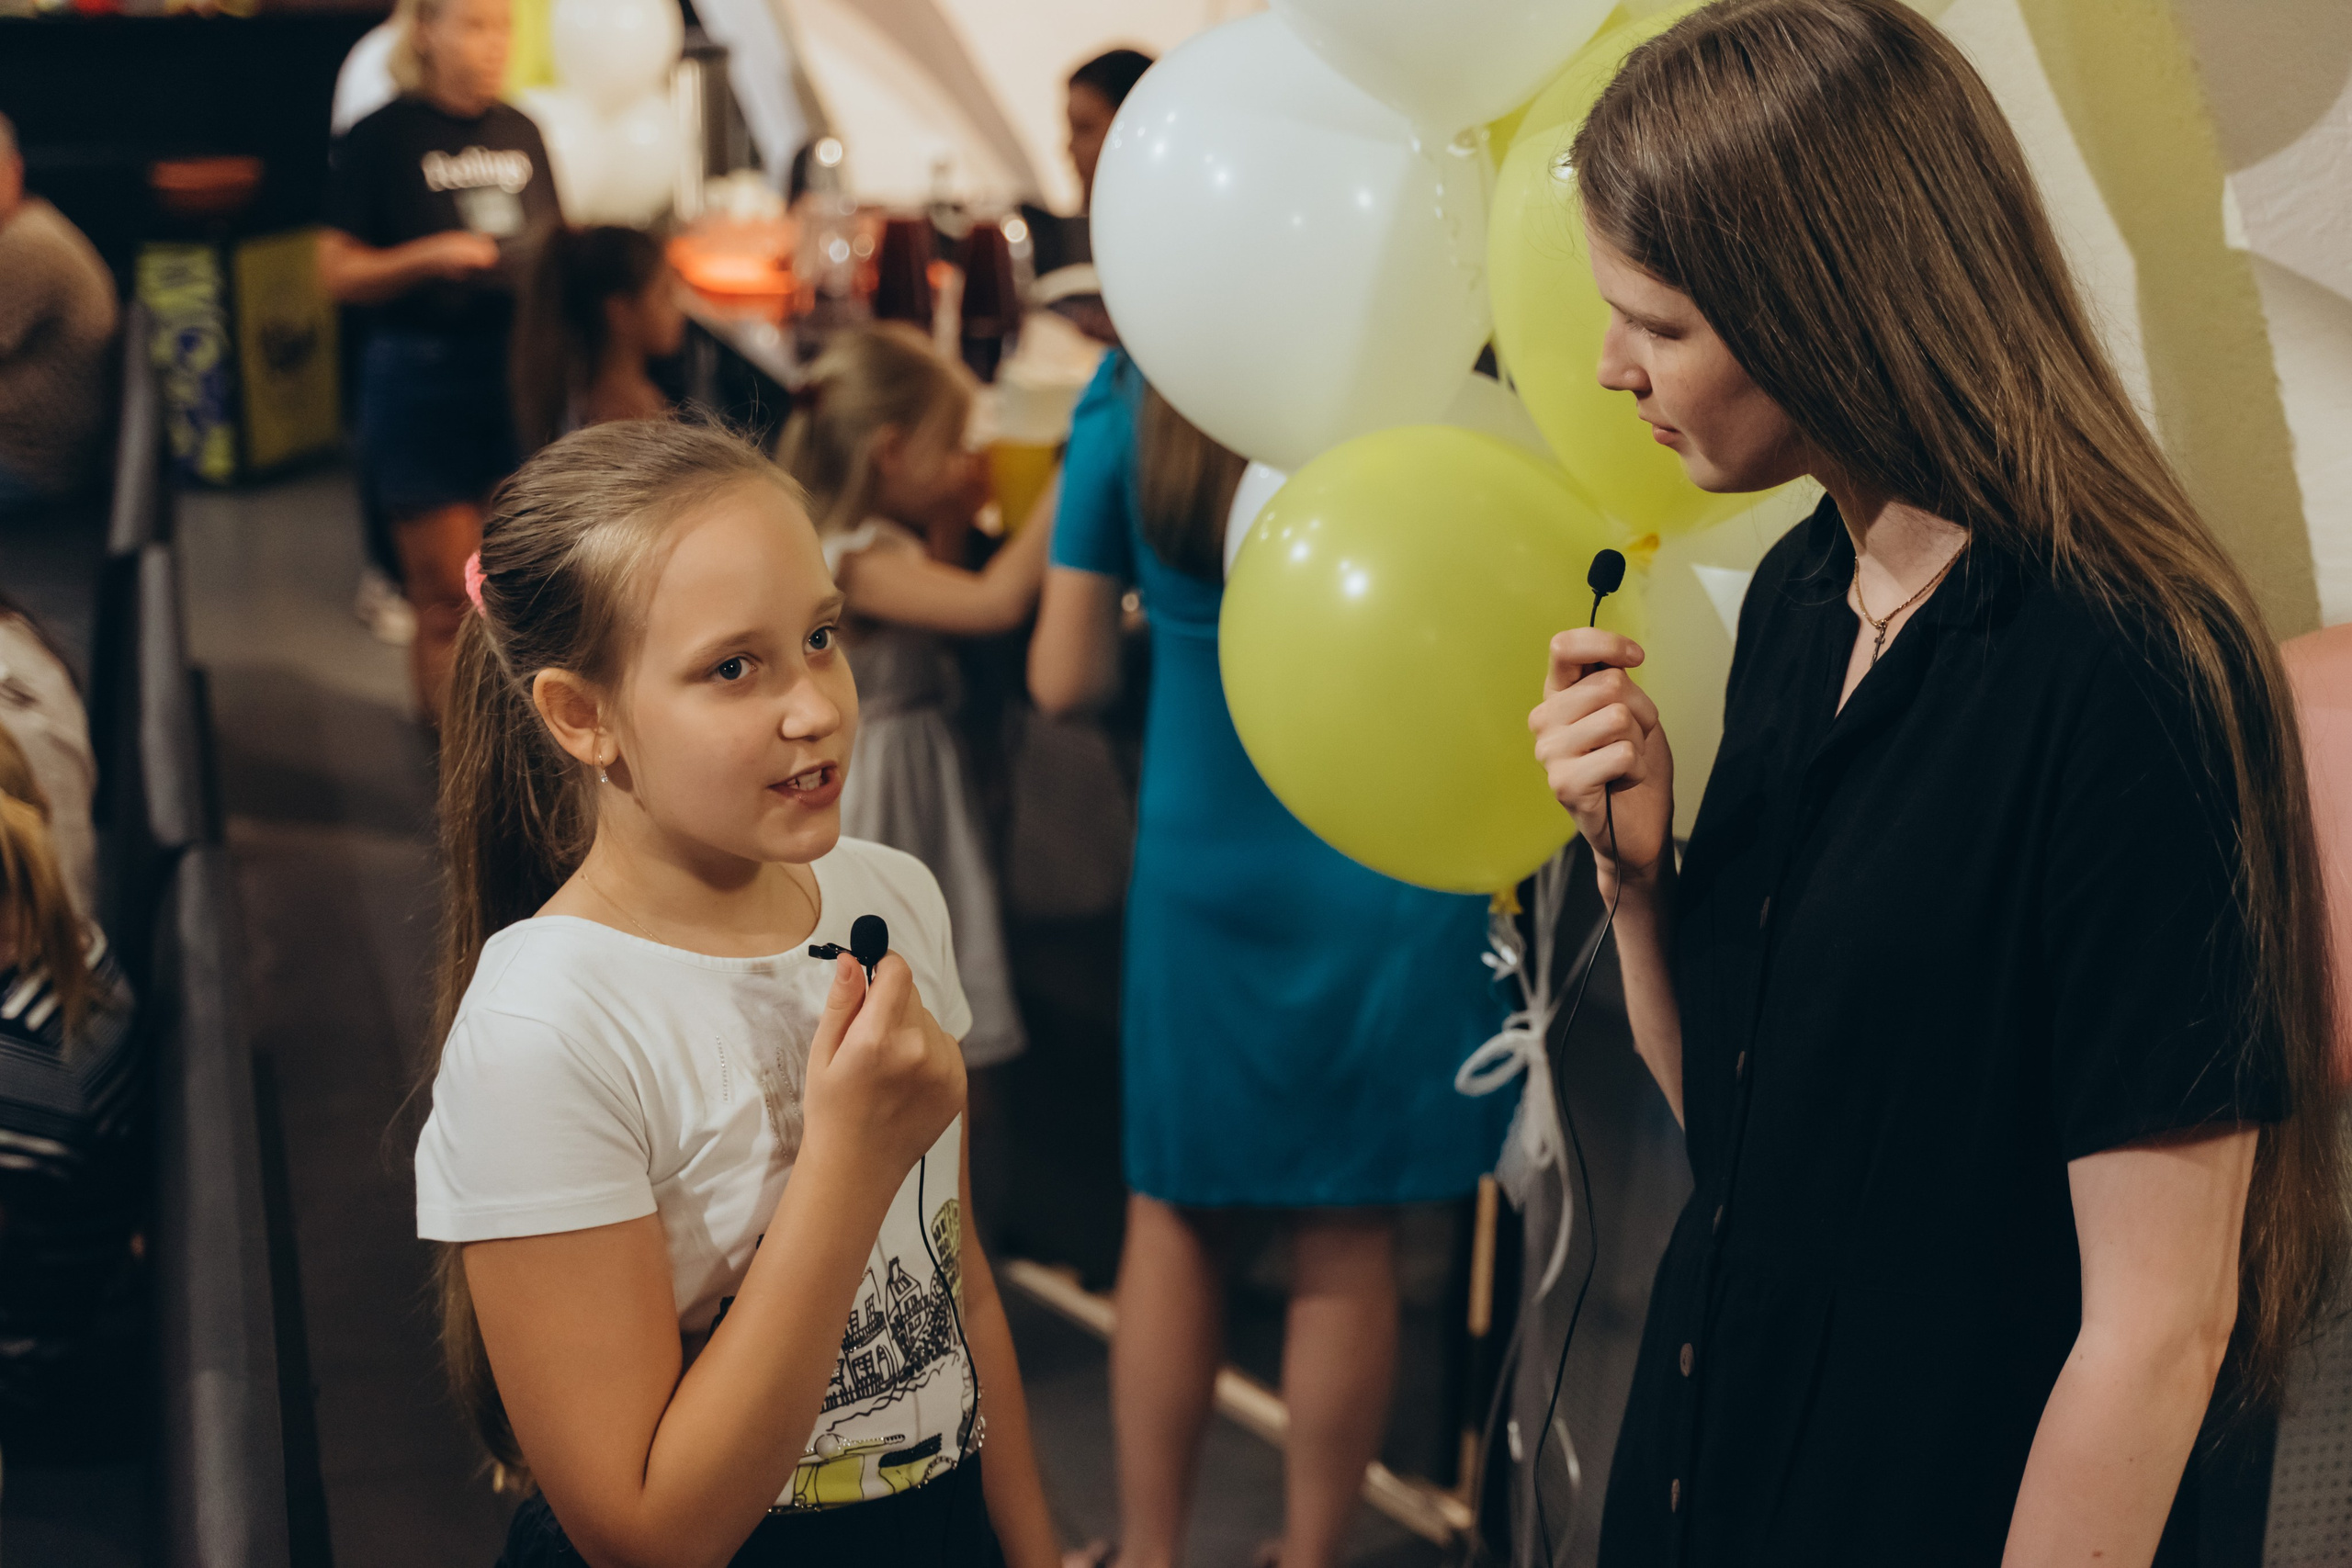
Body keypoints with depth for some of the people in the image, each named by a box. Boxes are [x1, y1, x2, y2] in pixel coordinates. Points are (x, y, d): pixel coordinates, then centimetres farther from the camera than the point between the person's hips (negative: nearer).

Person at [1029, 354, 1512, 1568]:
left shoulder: (1130, 398, -8)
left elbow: (1067, 682, -3)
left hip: (1200, 867, 1)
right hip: (1391, 876, -1)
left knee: (1173, 1215, 17)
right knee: (1346, 1240, 11)